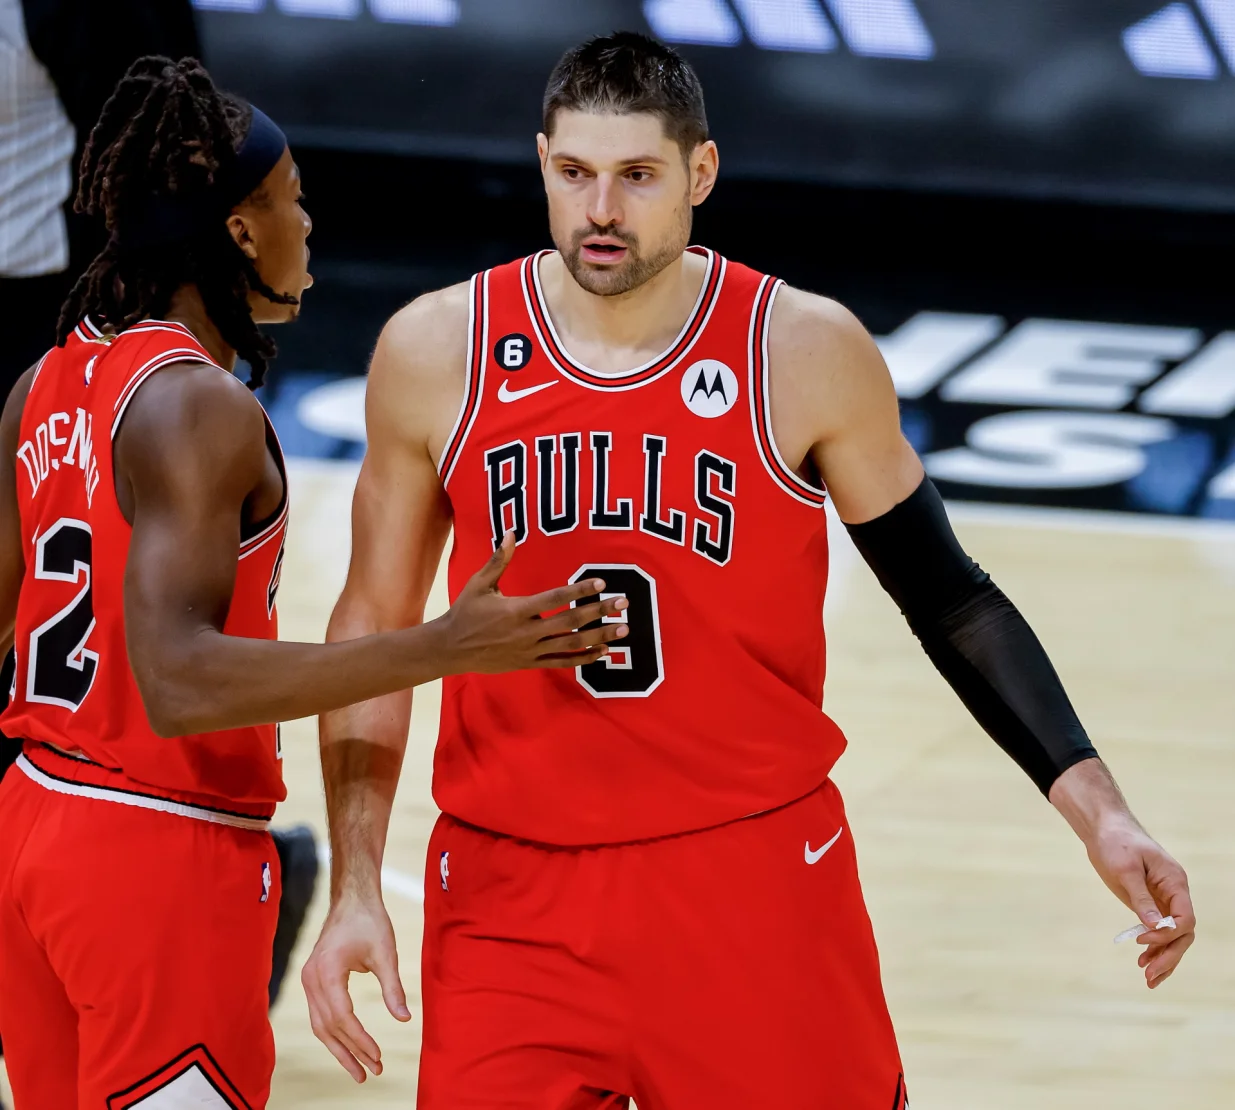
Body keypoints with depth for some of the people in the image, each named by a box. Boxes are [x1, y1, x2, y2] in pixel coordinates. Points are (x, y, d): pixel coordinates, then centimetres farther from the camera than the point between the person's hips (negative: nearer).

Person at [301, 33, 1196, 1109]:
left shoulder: (809, 353, -6)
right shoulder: (435, 353, -3)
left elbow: (948, 598, 3)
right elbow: (375, 626, 6)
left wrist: (1099, 812, -6)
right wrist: (355, 893, 1)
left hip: (760, 879, -1)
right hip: (511, 893, 1)